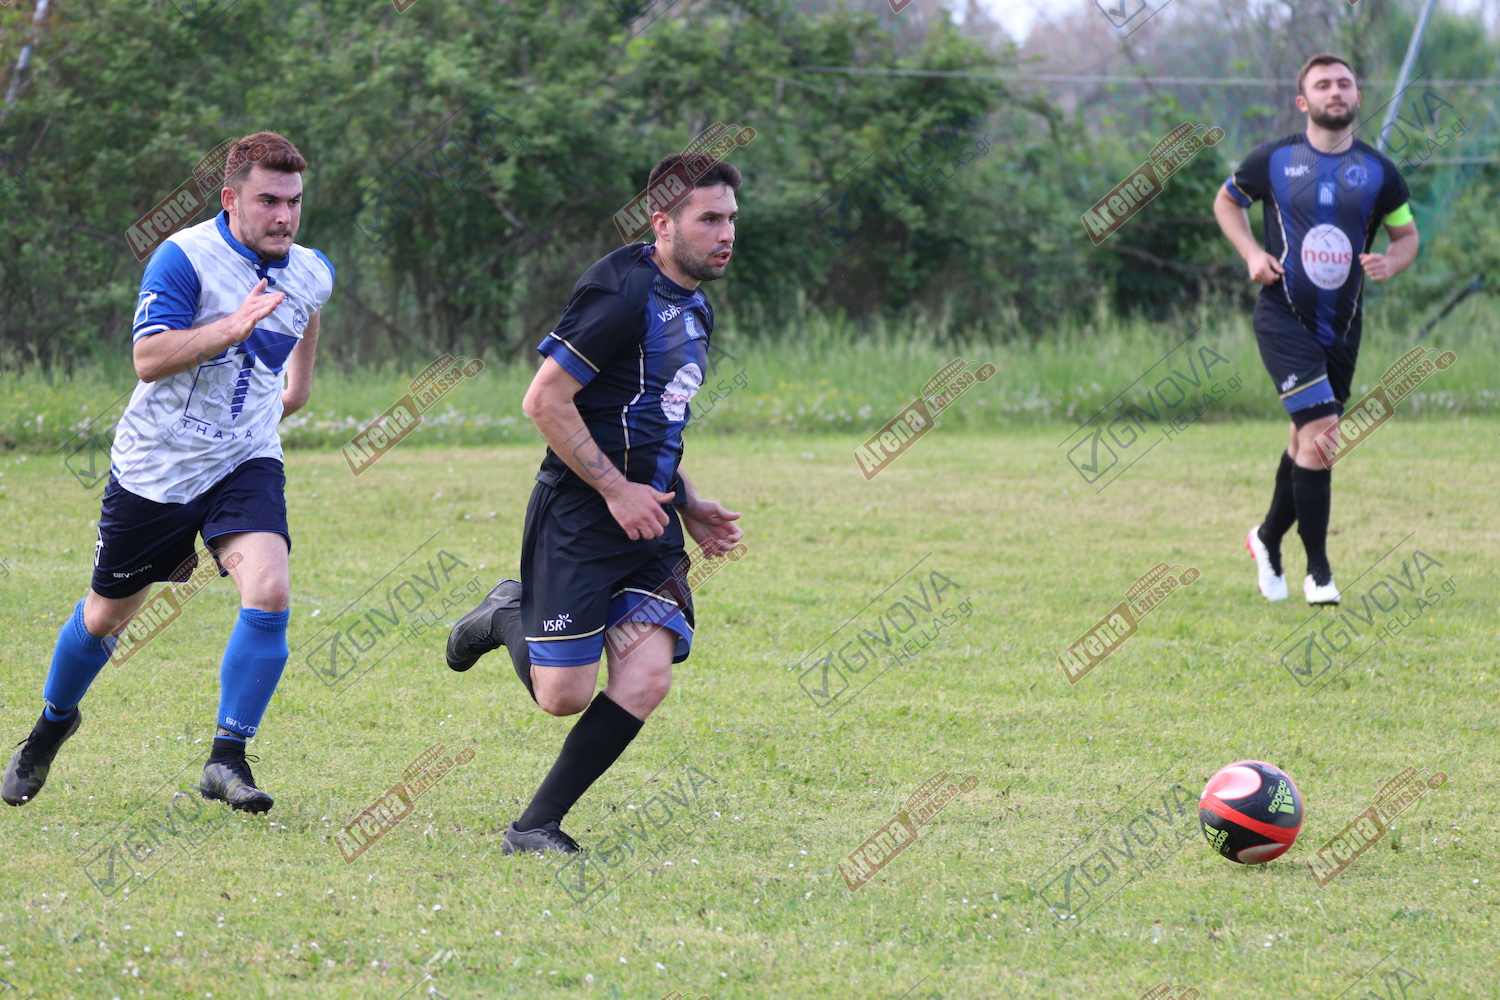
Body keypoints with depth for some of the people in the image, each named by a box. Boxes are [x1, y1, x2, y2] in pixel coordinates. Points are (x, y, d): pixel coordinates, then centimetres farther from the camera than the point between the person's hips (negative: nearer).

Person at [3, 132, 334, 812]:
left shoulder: (311, 274, 1)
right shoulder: (185, 257, -17)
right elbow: (149, 358, -25)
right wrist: (230, 328, -34)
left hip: (245, 464, 3)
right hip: (154, 467, -3)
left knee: (268, 592, -23)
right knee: (106, 614, 12)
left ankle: (227, 759, -13)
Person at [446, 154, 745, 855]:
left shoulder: (694, 308, 16)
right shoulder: (622, 292, -15)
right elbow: (545, 400, -18)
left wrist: (687, 506, 19)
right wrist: (616, 489, -17)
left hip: (646, 518, 8)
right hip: (578, 519, -8)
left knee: (646, 677, -9)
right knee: (564, 694, -8)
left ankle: (536, 826, 1)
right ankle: (507, 617, 25)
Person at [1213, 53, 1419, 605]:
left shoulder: (1378, 171, 3)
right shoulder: (1273, 160, -2)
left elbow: (1406, 234, 13)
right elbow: (1226, 201, 14)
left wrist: (1391, 262, -10)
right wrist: (1252, 253, -2)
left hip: (1341, 325, 4)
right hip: (1283, 317, -4)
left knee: (1307, 439, 15)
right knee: (1320, 428, -17)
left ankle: (1268, 538, 40)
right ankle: (1317, 570, -9)